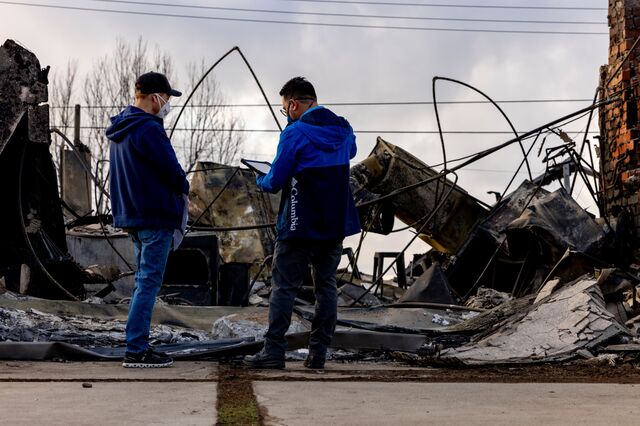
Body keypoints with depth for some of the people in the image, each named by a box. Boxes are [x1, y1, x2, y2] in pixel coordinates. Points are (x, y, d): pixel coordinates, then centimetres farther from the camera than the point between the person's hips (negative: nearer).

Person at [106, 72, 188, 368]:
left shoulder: (120, 129, 16)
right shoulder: (148, 129, -16)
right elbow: (171, 169, -16)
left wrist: (176, 188, 8)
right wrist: (183, 188, 4)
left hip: (132, 216, 10)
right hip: (156, 216, -10)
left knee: (145, 281, 15)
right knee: (148, 283, -6)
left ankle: (138, 346, 18)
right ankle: (136, 351, -5)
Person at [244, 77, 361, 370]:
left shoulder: (295, 133, -13)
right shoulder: (344, 130, 8)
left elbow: (275, 182, -12)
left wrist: (261, 180, 11)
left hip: (300, 227, -6)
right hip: (336, 225, 6)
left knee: (283, 286, 1)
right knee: (326, 287, 9)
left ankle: (274, 351, 0)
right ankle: (318, 354, 9)